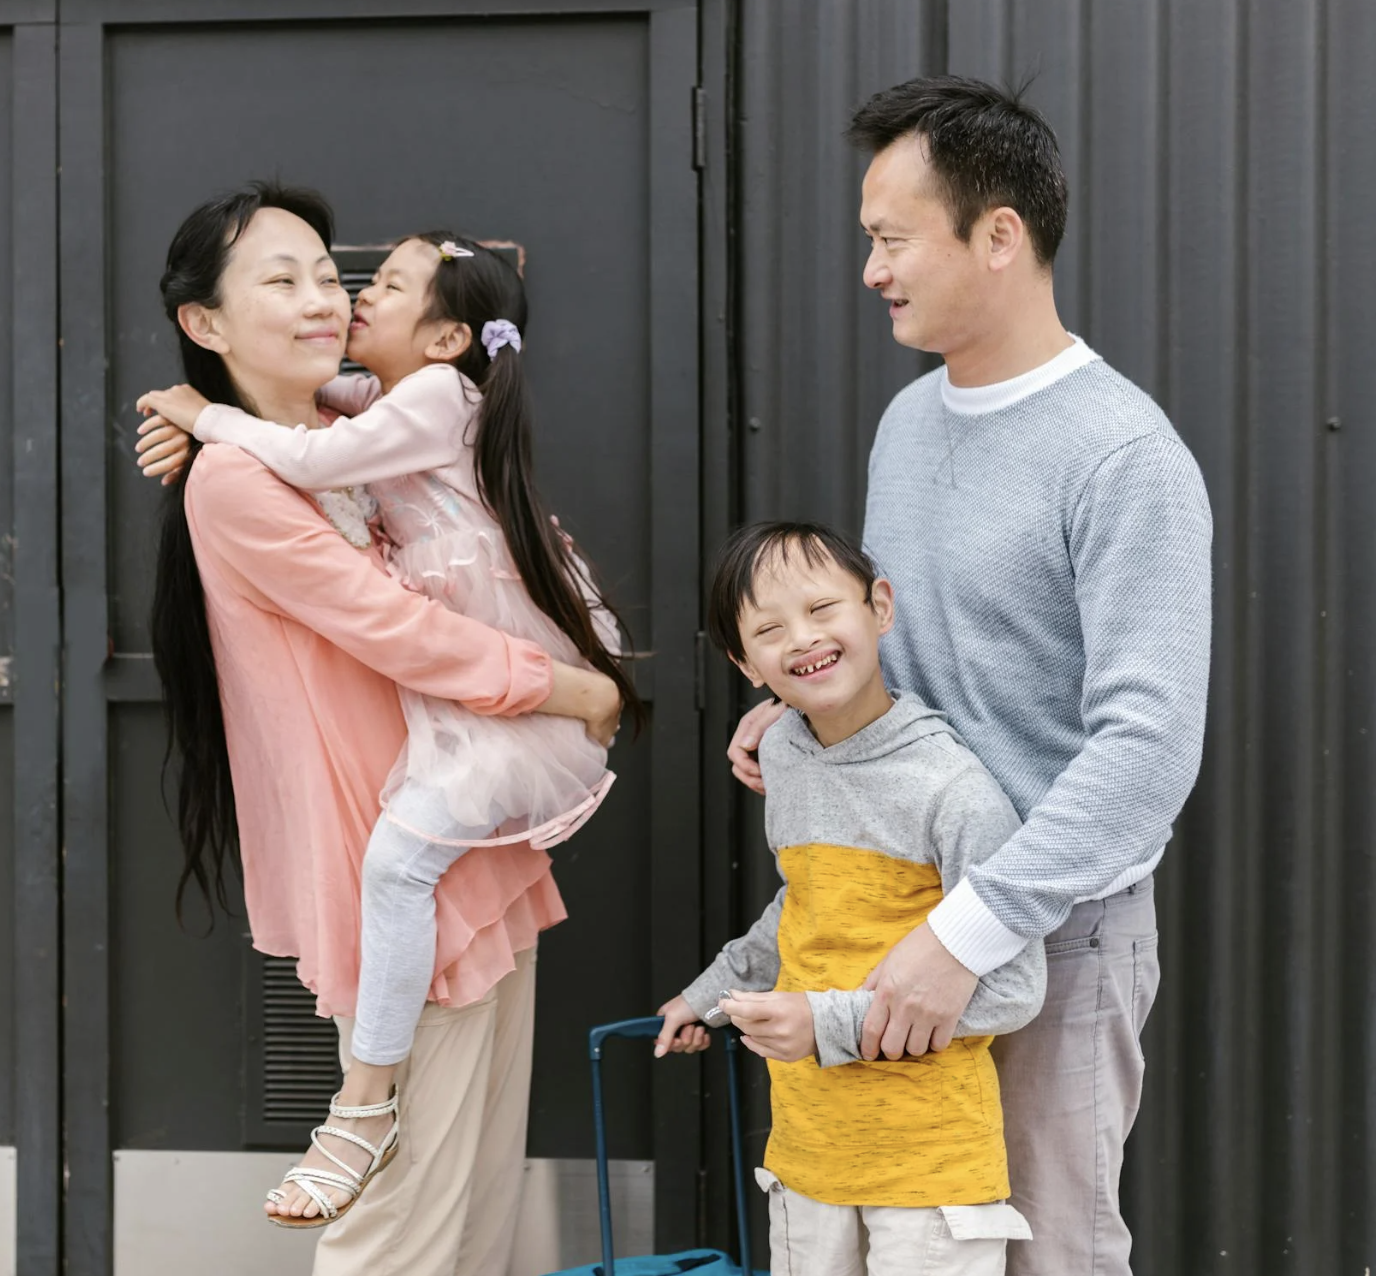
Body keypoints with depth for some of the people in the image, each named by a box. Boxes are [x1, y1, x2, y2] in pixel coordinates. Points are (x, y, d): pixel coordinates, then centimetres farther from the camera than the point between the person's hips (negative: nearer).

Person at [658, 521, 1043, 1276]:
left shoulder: (953, 789, -18)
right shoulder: (779, 755, 3)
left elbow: (1013, 989, -18)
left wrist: (833, 1022, -23)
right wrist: (713, 991, 28)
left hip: (931, 1153, -6)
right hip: (807, 1141, 6)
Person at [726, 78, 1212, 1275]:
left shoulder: (1124, 457, -18)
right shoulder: (909, 417, 7)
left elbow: (1150, 742, -25)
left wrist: (968, 934, -27)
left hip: (1056, 930, -7)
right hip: (899, 910, 7)